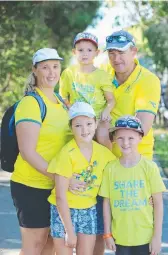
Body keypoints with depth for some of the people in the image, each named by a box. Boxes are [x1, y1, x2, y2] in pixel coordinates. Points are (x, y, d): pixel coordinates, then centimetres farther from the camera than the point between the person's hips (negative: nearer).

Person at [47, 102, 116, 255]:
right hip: (64, 210, -4)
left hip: (89, 210, 4)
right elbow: (60, 196, -19)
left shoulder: (103, 151, -6)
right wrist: (69, 230, -18)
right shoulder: (67, 153, -20)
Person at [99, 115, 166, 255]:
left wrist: (157, 236, -5)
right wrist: (107, 234, 4)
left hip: (145, 236, -1)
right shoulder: (110, 168, -3)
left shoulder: (149, 167, -8)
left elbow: (158, 203, -4)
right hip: (120, 237, 2)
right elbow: (107, 202, 4)